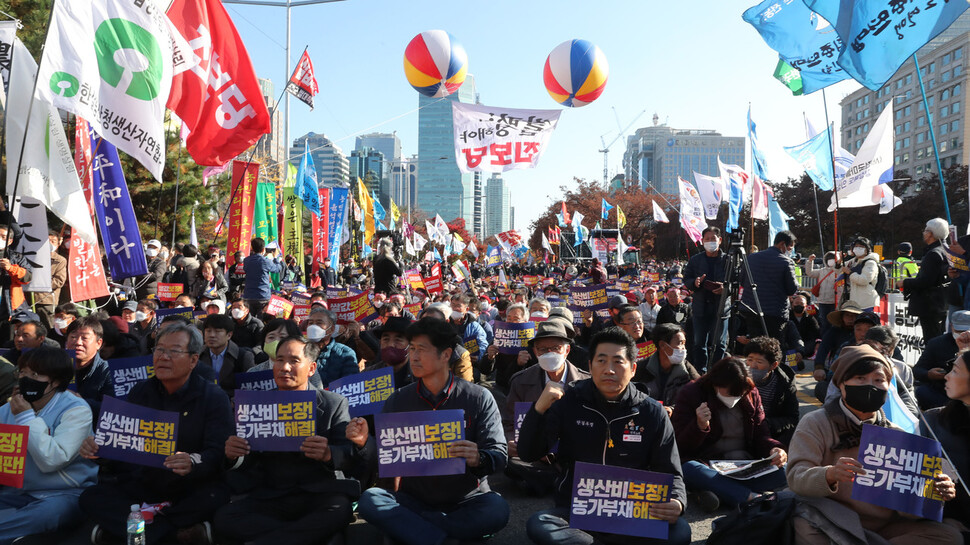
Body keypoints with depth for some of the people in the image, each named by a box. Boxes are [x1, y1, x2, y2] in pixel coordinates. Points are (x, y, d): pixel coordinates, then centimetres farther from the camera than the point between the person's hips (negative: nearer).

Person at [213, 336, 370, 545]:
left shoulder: (335, 404, 4)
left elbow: (350, 455, -4)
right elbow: (249, 462, 11)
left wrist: (328, 454, -28)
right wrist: (233, 455, -13)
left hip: (318, 495, -3)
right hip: (269, 496, 3)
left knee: (340, 509, -35)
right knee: (223, 517, -23)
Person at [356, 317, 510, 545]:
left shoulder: (479, 398, -5)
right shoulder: (398, 401, 3)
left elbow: (499, 455, -8)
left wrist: (478, 459, -32)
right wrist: (366, 442, -20)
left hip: (466, 500, -1)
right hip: (413, 498, 2)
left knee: (497, 509, -32)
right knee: (369, 500, -25)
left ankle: (410, 526, -19)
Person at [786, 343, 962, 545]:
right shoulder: (815, 423, 1)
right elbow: (796, 477, -12)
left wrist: (937, 492, -13)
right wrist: (829, 475, -33)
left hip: (884, 525, 6)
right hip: (830, 523, -6)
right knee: (803, 528, -38)